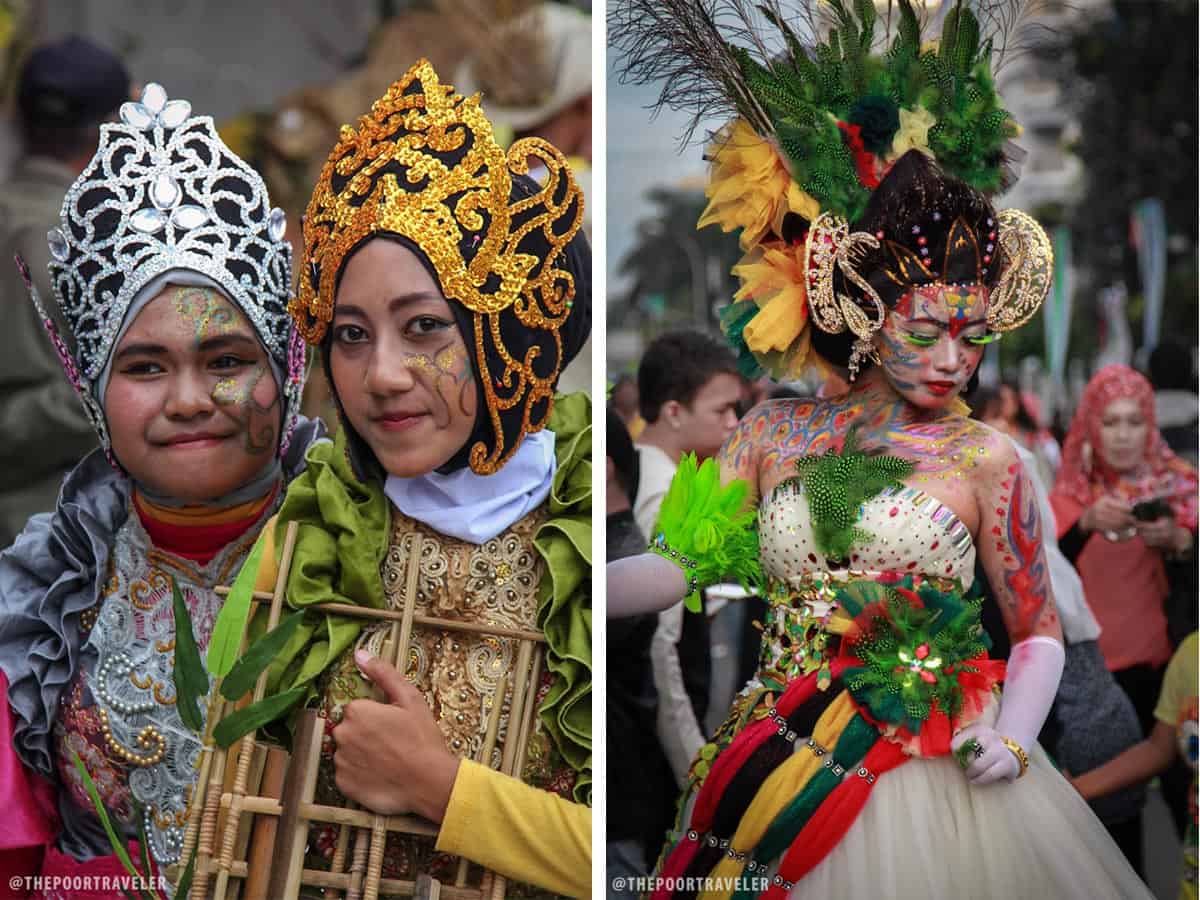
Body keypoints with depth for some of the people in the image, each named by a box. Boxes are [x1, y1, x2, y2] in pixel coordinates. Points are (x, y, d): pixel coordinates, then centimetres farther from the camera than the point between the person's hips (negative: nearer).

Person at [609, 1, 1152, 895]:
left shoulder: (985, 459, -2)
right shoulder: (777, 433, 3)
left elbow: (1040, 634, 2)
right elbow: (677, 565, -4)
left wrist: (1013, 737, -15)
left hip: (936, 779, -2)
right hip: (775, 784, 2)